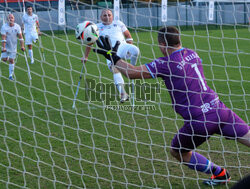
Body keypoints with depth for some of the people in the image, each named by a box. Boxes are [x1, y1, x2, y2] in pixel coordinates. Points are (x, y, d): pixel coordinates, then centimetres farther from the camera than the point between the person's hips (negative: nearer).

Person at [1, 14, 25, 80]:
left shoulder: (17, 27, -7)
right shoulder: (4, 27, -16)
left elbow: (20, 37, -3)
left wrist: (22, 46, -9)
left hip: (13, 46, 1)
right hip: (6, 45, -1)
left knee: (11, 60, 1)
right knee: (4, 59, -4)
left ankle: (10, 75, 8)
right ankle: (6, 56, 34)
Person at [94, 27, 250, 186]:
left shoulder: (166, 64, -9)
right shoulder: (192, 54, 11)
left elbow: (133, 73, -10)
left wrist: (113, 56, 2)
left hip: (199, 121, -5)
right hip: (220, 110, 6)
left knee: (178, 152, 18)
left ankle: (219, 173, 21)